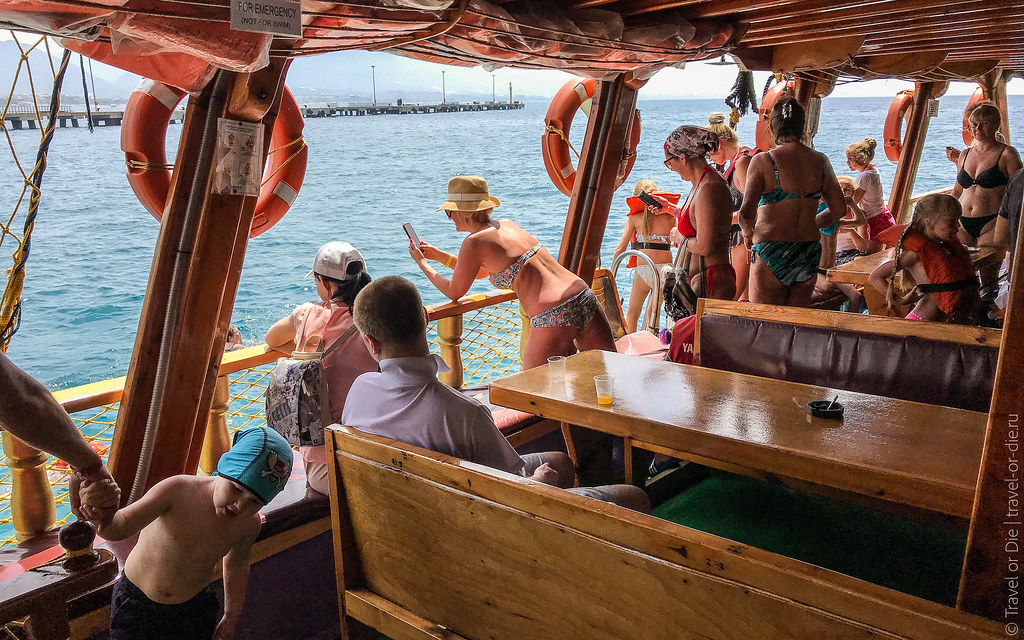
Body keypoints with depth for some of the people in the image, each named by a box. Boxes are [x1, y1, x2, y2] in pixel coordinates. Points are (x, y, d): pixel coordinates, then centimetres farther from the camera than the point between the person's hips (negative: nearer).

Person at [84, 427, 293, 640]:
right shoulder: (178, 491, -30)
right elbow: (122, 525, -34)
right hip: (136, 600, -2)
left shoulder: (248, 524, -15)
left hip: (193, 608, 3)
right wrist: (104, 518, -57)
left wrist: (231, 615, 15)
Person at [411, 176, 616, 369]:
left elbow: (454, 292, 8)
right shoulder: (508, 225, 17)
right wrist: (440, 256, 34)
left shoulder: (474, 242, -6)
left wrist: (422, 263, 21)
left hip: (554, 318, -8)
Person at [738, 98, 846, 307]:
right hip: (809, 254, 5)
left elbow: (746, 213, -18)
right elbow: (839, 209, 13)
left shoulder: (763, 161, -9)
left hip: (772, 253, -5)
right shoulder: (820, 161, 5)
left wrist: (748, 232, 3)